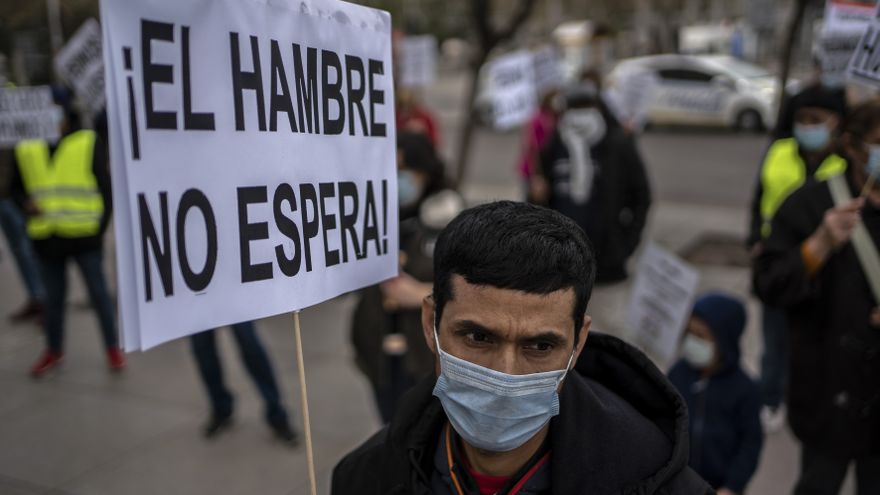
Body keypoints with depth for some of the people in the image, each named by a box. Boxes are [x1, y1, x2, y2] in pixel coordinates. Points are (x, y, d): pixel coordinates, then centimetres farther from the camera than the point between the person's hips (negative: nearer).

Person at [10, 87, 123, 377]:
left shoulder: (88, 143, -4)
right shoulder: (25, 150, 3)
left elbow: (105, 187, -2)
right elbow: (17, 188, 12)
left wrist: (101, 225, -7)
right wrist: (26, 203, -10)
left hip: (84, 236, -3)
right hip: (46, 238, 3)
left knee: (98, 292, 6)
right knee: (53, 296, 15)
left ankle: (113, 348, 20)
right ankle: (54, 350, 32)